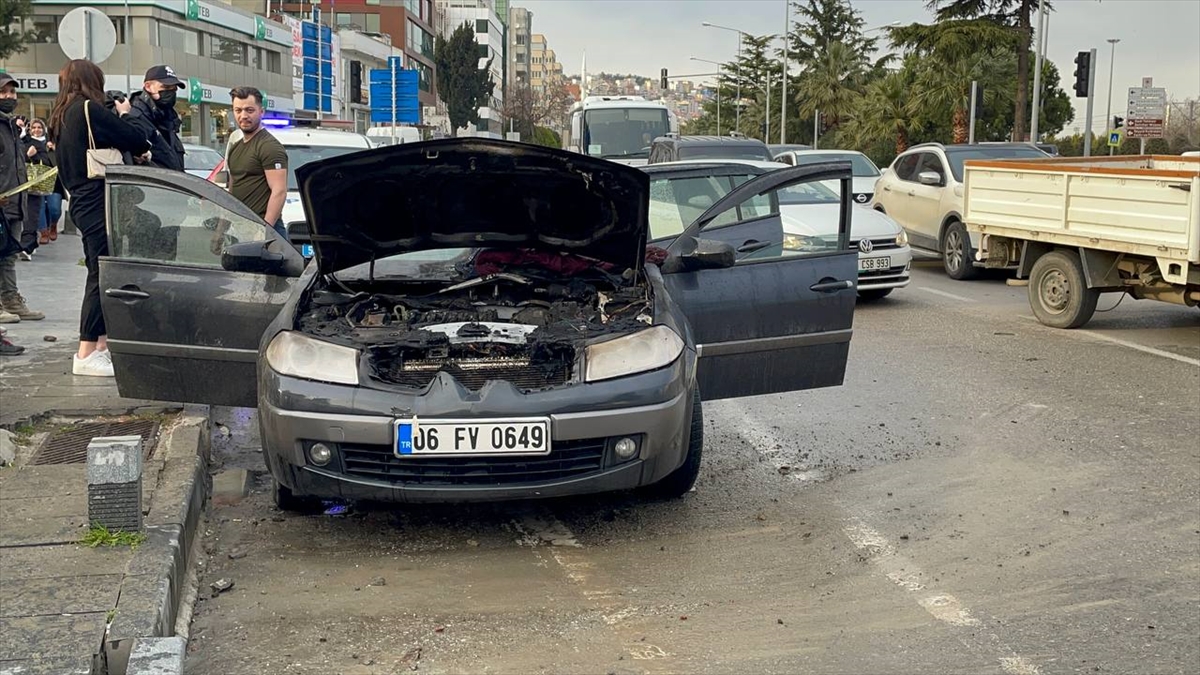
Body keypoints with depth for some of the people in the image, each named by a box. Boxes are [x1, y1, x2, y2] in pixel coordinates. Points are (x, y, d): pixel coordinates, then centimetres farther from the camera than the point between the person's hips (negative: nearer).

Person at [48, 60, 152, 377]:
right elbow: (132, 138, -12)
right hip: (98, 201, -10)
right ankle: (86, 355, -7)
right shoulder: (88, 109, -12)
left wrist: (119, 116, 9)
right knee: (101, 275, -8)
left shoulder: (63, 116, 16)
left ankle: (102, 345, 19)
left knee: (101, 274, 14)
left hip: (82, 203, 10)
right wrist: (143, 149, 9)